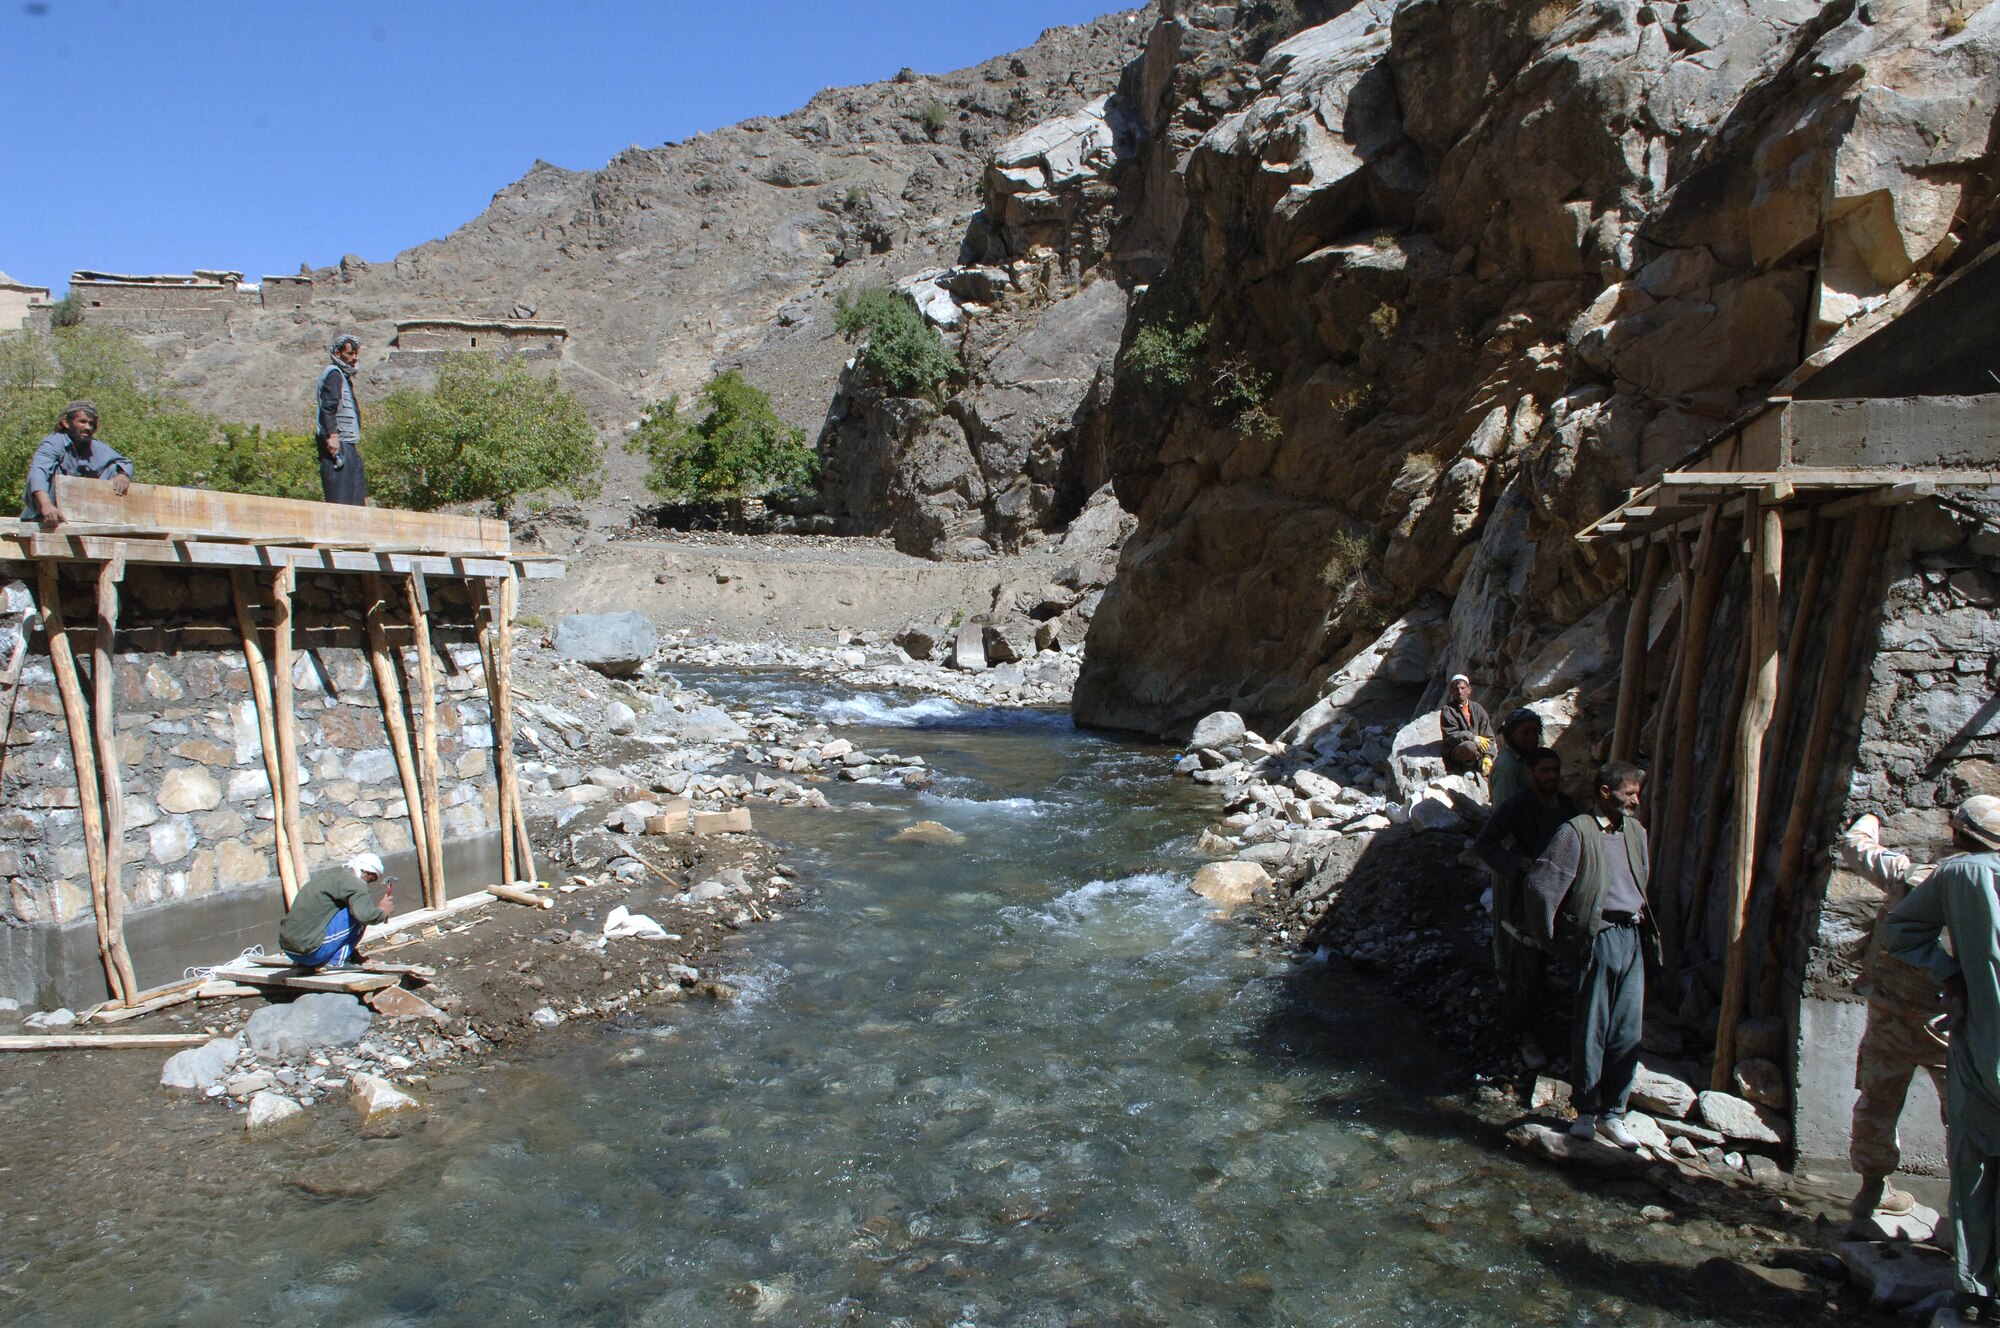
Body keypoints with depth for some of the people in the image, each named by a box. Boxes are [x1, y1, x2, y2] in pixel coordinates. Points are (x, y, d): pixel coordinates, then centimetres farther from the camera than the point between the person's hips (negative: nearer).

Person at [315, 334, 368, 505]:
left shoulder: (344, 376, 24)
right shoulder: (334, 373, -6)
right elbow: (328, 407, -18)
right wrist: (332, 435, -27)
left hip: (347, 444, 10)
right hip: (338, 444, -10)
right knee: (340, 497, -14)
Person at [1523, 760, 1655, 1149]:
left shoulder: (1636, 832, 12)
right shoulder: (1577, 832, -10)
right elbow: (1541, 883, -13)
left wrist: (1646, 931, 19)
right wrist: (1551, 939, -7)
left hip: (1634, 938, 6)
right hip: (1600, 938, -6)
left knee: (1627, 1031, 7)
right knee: (1592, 1029, 1)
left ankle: (1612, 1113, 18)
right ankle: (1586, 1111, 14)